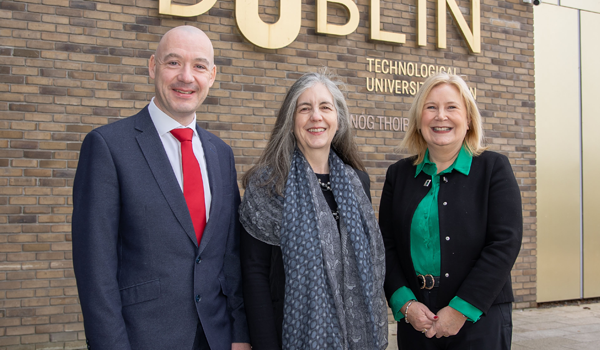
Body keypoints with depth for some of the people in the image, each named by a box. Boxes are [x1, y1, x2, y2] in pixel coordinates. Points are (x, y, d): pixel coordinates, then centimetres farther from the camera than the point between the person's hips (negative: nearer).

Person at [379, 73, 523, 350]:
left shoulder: (494, 168, -1)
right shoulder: (398, 174, 6)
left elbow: (505, 243, -9)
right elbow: (386, 245, 4)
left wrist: (461, 309, -14)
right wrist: (405, 303, -10)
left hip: (479, 319, -2)